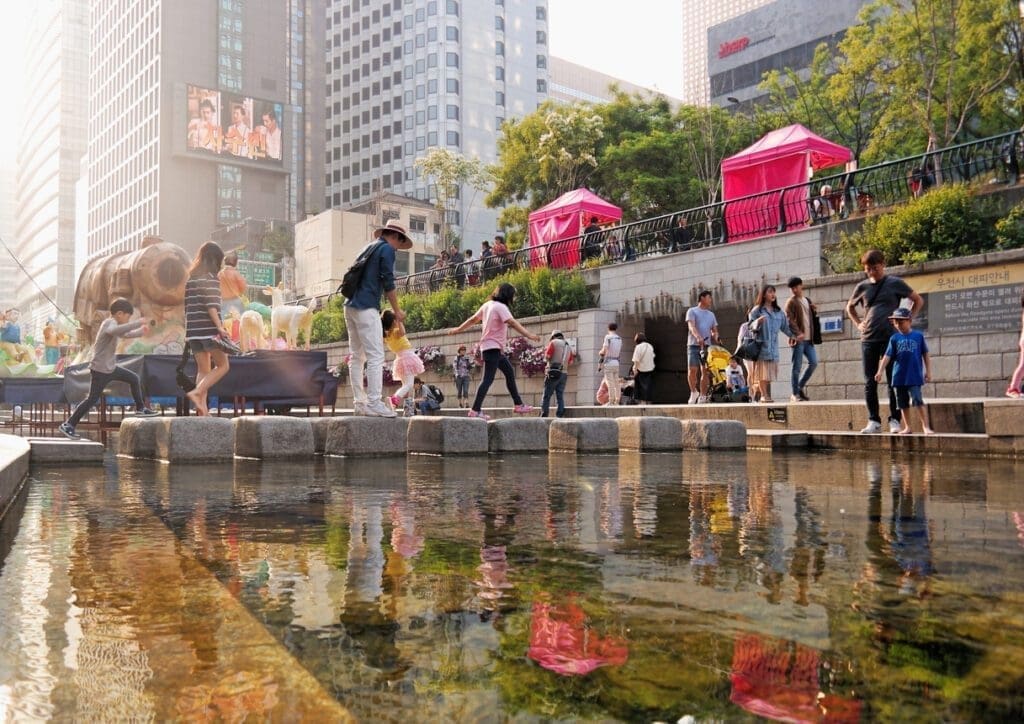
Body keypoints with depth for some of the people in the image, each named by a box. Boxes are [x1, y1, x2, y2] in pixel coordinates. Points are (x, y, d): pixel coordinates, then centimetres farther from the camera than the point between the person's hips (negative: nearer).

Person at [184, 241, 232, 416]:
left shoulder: (191, 278, 16)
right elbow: (211, 305, -17)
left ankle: (202, 408, 3)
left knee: (203, 370, 9)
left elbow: (186, 306, 18)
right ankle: (196, 393, -13)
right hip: (208, 329, -8)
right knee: (222, 365, 2)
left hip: (193, 330, 8)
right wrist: (220, 327, -20)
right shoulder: (210, 277, -7)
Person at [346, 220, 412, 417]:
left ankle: (359, 402, 10)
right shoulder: (387, 249, -3)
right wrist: (397, 311, -1)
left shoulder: (369, 247, 22)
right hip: (366, 308, -9)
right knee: (376, 357, -10)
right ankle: (374, 403, -14)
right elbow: (388, 283, -9)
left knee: (357, 357, 9)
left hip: (351, 306, 9)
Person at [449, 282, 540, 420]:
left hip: (495, 348, 10)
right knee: (488, 379, -11)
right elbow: (512, 322, -28)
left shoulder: (488, 305, 13)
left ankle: (519, 405, 19)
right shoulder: (500, 307, -14)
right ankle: (475, 410, -12)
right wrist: (529, 335, -35)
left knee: (510, 372, 15)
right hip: (493, 347, -10)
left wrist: (458, 329, 32)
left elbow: (473, 319, 21)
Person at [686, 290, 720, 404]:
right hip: (694, 345, -4)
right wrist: (698, 337, -27)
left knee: (706, 372, 0)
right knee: (692, 370, -14)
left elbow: (715, 331, 21)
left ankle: (702, 397, 4)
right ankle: (693, 392, 4)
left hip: (707, 346, 5)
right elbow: (691, 326, -10)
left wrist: (715, 337, -3)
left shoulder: (711, 314, 22)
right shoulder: (692, 311, 6)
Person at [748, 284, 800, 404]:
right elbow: (751, 326, -3)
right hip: (761, 345, -4)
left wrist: (795, 336, 12)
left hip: (773, 346, 5)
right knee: (762, 372, -3)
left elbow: (785, 326, 21)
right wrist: (758, 322, -23)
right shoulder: (757, 310, 1)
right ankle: (764, 395, 6)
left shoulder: (778, 311, 16)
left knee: (770, 371, 1)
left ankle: (757, 387, 19)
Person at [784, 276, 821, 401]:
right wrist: (798, 333, -24)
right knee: (797, 366, -4)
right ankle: (795, 394, 2)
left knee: (814, 362, 0)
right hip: (798, 339, -6)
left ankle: (801, 386, 16)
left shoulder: (807, 301, 19)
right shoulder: (791, 302, 0)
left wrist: (815, 311, 4)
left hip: (808, 339, 6)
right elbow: (790, 320, -11)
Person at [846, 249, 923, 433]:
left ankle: (894, 420, 6)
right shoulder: (862, 287, 10)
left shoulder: (895, 283, 1)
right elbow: (850, 307, 26)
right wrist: (858, 323, 12)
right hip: (868, 340, 3)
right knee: (870, 383, 3)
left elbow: (918, 300, 10)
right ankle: (873, 420, 9)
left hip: (891, 338, -3)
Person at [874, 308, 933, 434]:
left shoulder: (918, 336, 1)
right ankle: (907, 427, 21)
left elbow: (925, 354, 5)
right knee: (903, 403, 10)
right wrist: (880, 371, -10)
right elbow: (887, 356, 0)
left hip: (914, 375, -3)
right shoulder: (894, 338, 5)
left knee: (918, 400, -13)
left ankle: (926, 426, -8)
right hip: (899, 376, 3)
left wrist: (928, 371, 3)